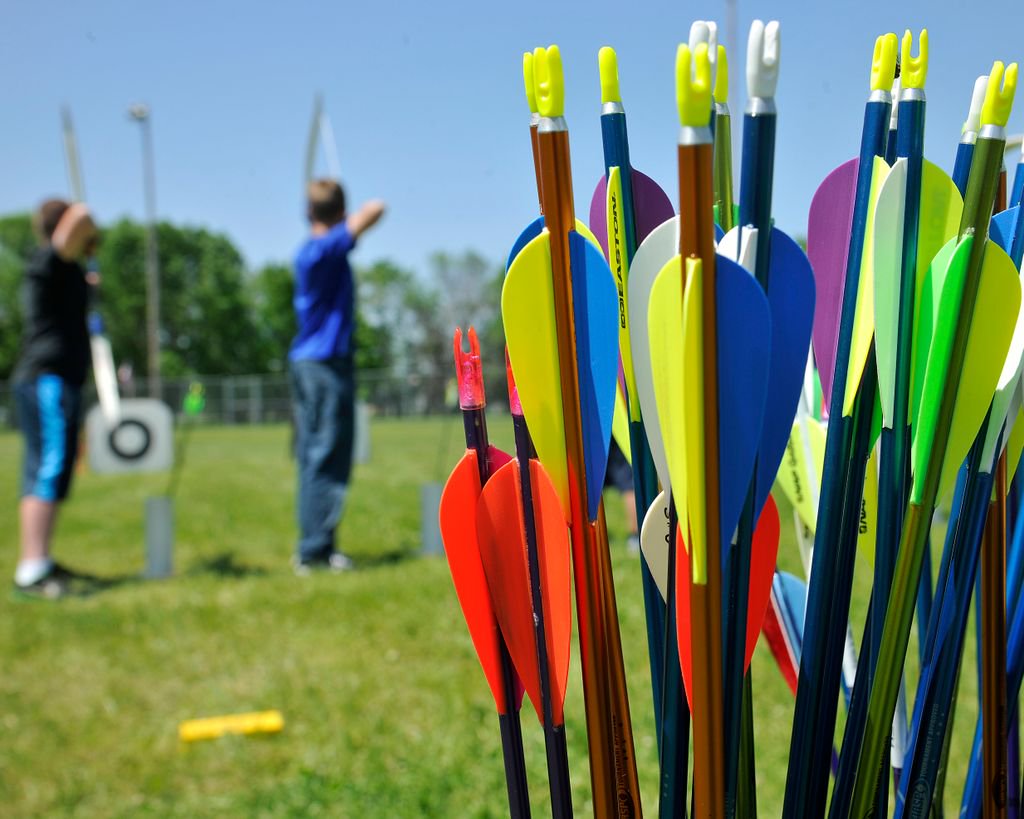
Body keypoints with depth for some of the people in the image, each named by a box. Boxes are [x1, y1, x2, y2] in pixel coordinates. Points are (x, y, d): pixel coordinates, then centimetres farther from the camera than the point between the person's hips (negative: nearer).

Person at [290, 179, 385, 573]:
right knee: (327, 460, -7)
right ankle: (315, 549, -7)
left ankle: (313, 548, 14)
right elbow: (373, 211, -22)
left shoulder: (306, 252, 13)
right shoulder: (327, 248, -13)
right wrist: (361, 215, -2)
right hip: (328, 363, -9)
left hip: (305, 360, 9)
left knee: (312, 458, 10)